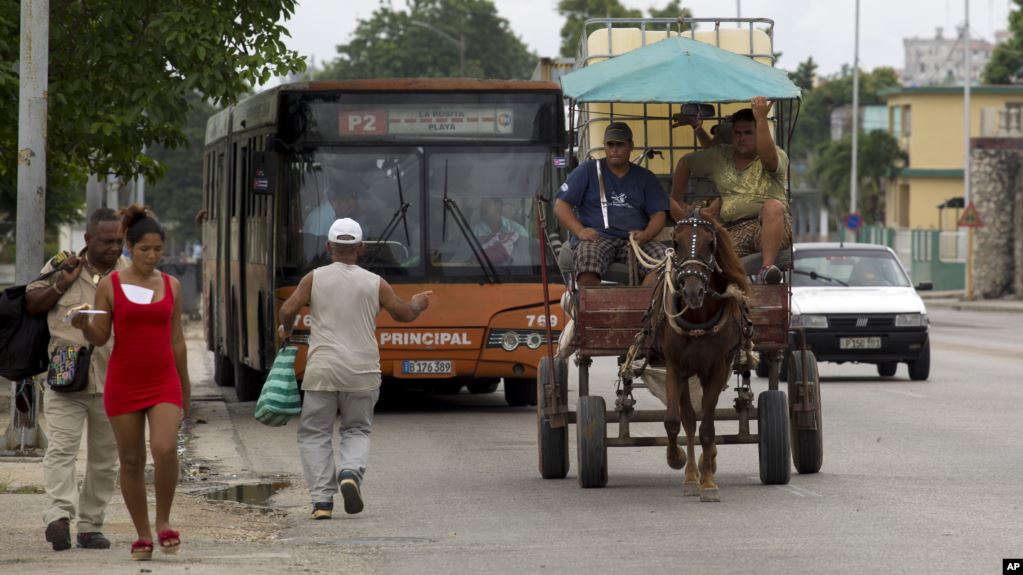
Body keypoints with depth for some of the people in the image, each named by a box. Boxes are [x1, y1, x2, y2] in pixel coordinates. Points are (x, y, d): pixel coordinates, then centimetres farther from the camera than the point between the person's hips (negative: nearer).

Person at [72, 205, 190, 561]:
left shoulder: (171, 286, 7)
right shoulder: (110, 285, 0)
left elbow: (176, 340, 13)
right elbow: (99, 337, 1)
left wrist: (185, 389, 16)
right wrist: (84, 325, -21)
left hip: (163, 381, 0)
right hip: (123, 382, 0)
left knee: (165, 449, -20)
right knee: (131, 461, 4)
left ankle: (163, 521, 0)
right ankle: (143, 536, 15)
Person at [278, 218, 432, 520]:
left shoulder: (315, 278, 0)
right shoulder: (374, 283, 3)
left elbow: (288, 310, -6)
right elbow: (403, 313, 13)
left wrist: (286, 330, 15)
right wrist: (418, 304, 35)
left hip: (322, 370, -1)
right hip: (362, 370, 1)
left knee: (315, 434, 8)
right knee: (357, 430, 18)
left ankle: (322, 499, -4)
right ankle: (350, 472, -11)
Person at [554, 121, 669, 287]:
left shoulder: (645, 177, 19)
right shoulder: (588, 170, 13)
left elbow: (658, 215, 14)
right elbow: (561, 205, 8)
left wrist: (645, 235, -10)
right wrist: (580, 231, -11)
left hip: (634, 240, 2)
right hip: (596, 237, -2)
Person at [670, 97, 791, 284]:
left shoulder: (777, 156, 4)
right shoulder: (719, 156, 19)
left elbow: (768, 158, -22)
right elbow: (685, 163, 33)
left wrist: (761, 120, -30)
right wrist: (676, 200, 28)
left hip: (771, 227, -4)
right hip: (733, 230, 4)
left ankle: (767, 267, -47)